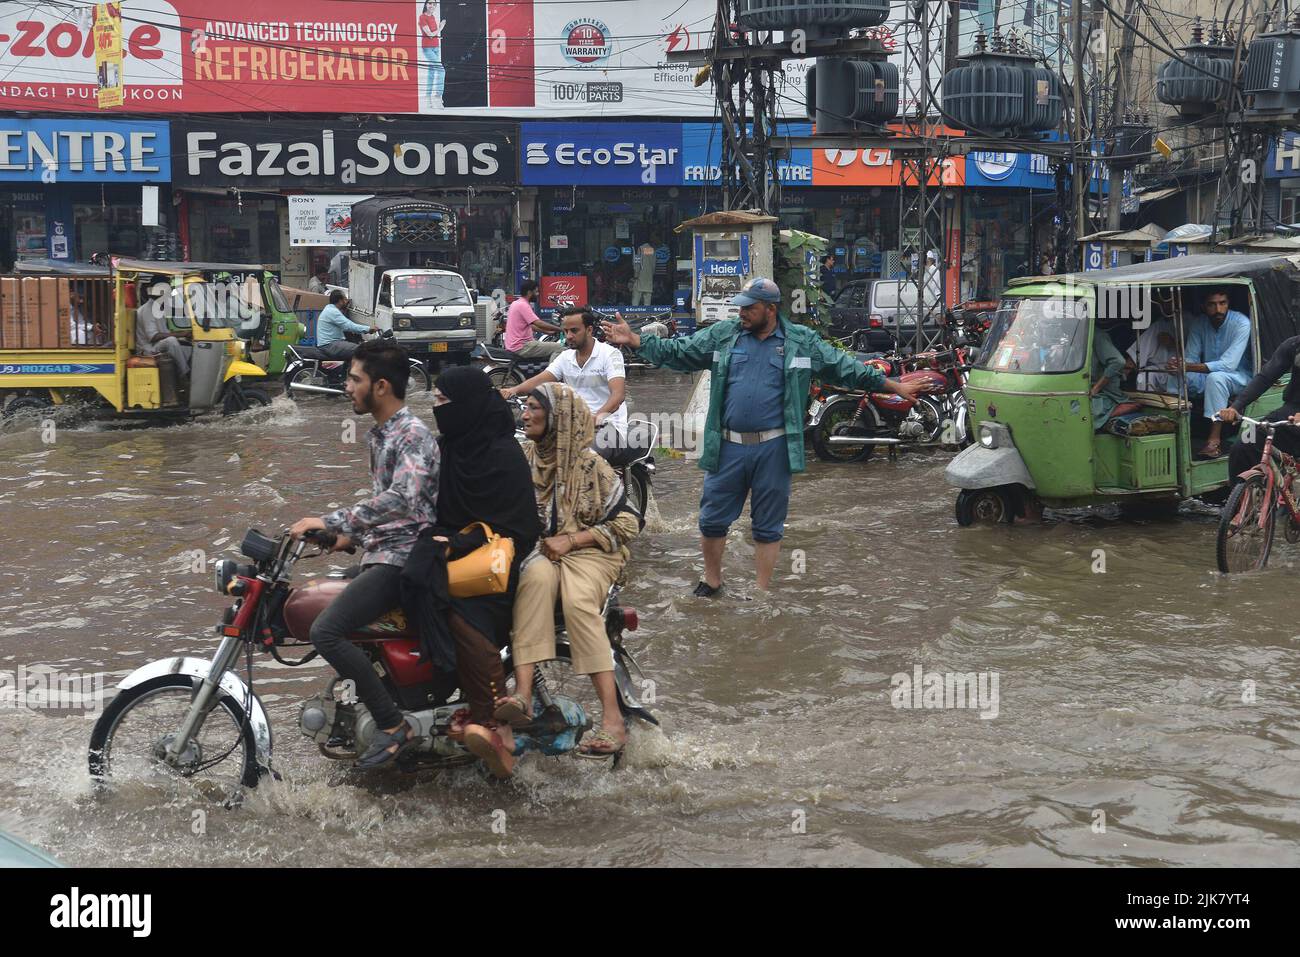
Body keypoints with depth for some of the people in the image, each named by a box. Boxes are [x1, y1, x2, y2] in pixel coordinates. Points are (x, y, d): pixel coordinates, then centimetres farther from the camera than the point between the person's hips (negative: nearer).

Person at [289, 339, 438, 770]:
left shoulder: (412, 435, -15)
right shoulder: (381, 433, 17)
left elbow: (402, 500, -32)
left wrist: (332, 521, -32)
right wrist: (352, 536, 21)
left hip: (403, 557, -11)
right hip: (382, 553, 11)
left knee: (326, 631, -25)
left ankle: (393, 726, -17)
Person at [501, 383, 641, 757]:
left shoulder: (590, 464, -3)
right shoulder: (524, 457, 11)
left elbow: (627, 523, -3)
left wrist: (571, 540, -11)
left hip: (588, 551, -3)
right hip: (540, 550, 3)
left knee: (578, 601, -35)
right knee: (536, 579, -35)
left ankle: (612, 718, -39)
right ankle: (522, 694, -48)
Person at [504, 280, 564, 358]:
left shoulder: (516, 303, 16)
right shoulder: (523, 305, -15)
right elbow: (539, 324, -22)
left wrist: (547, 331, 24)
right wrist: (560, 329, -14)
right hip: (522, 347, -11)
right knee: (559, 347, -15)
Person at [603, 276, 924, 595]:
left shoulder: (802, 341, 1)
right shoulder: (722, 335, 4)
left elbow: (845, 368, 5)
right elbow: (677, 352, 4)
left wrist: (895, 386, 4)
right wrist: (635, 340, -7)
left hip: (772, 449, -1)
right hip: (727, 447, 2)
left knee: (768, 527, 8)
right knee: (712, 520, 8)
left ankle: (762, 591, 22)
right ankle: (711, 581, 29)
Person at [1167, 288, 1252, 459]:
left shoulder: (1241, 323, -19)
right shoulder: (1198, 323, -3)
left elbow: (1228, 365, -28)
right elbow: (1191, 358, -3)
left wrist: (1188, 367, -38)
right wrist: (1179, 365, -30)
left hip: (1239, 377, -5)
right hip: (1206, 377, 5)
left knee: (1215, 377, -38)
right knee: (1178, 377, -23)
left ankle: (1215, 440, -38)